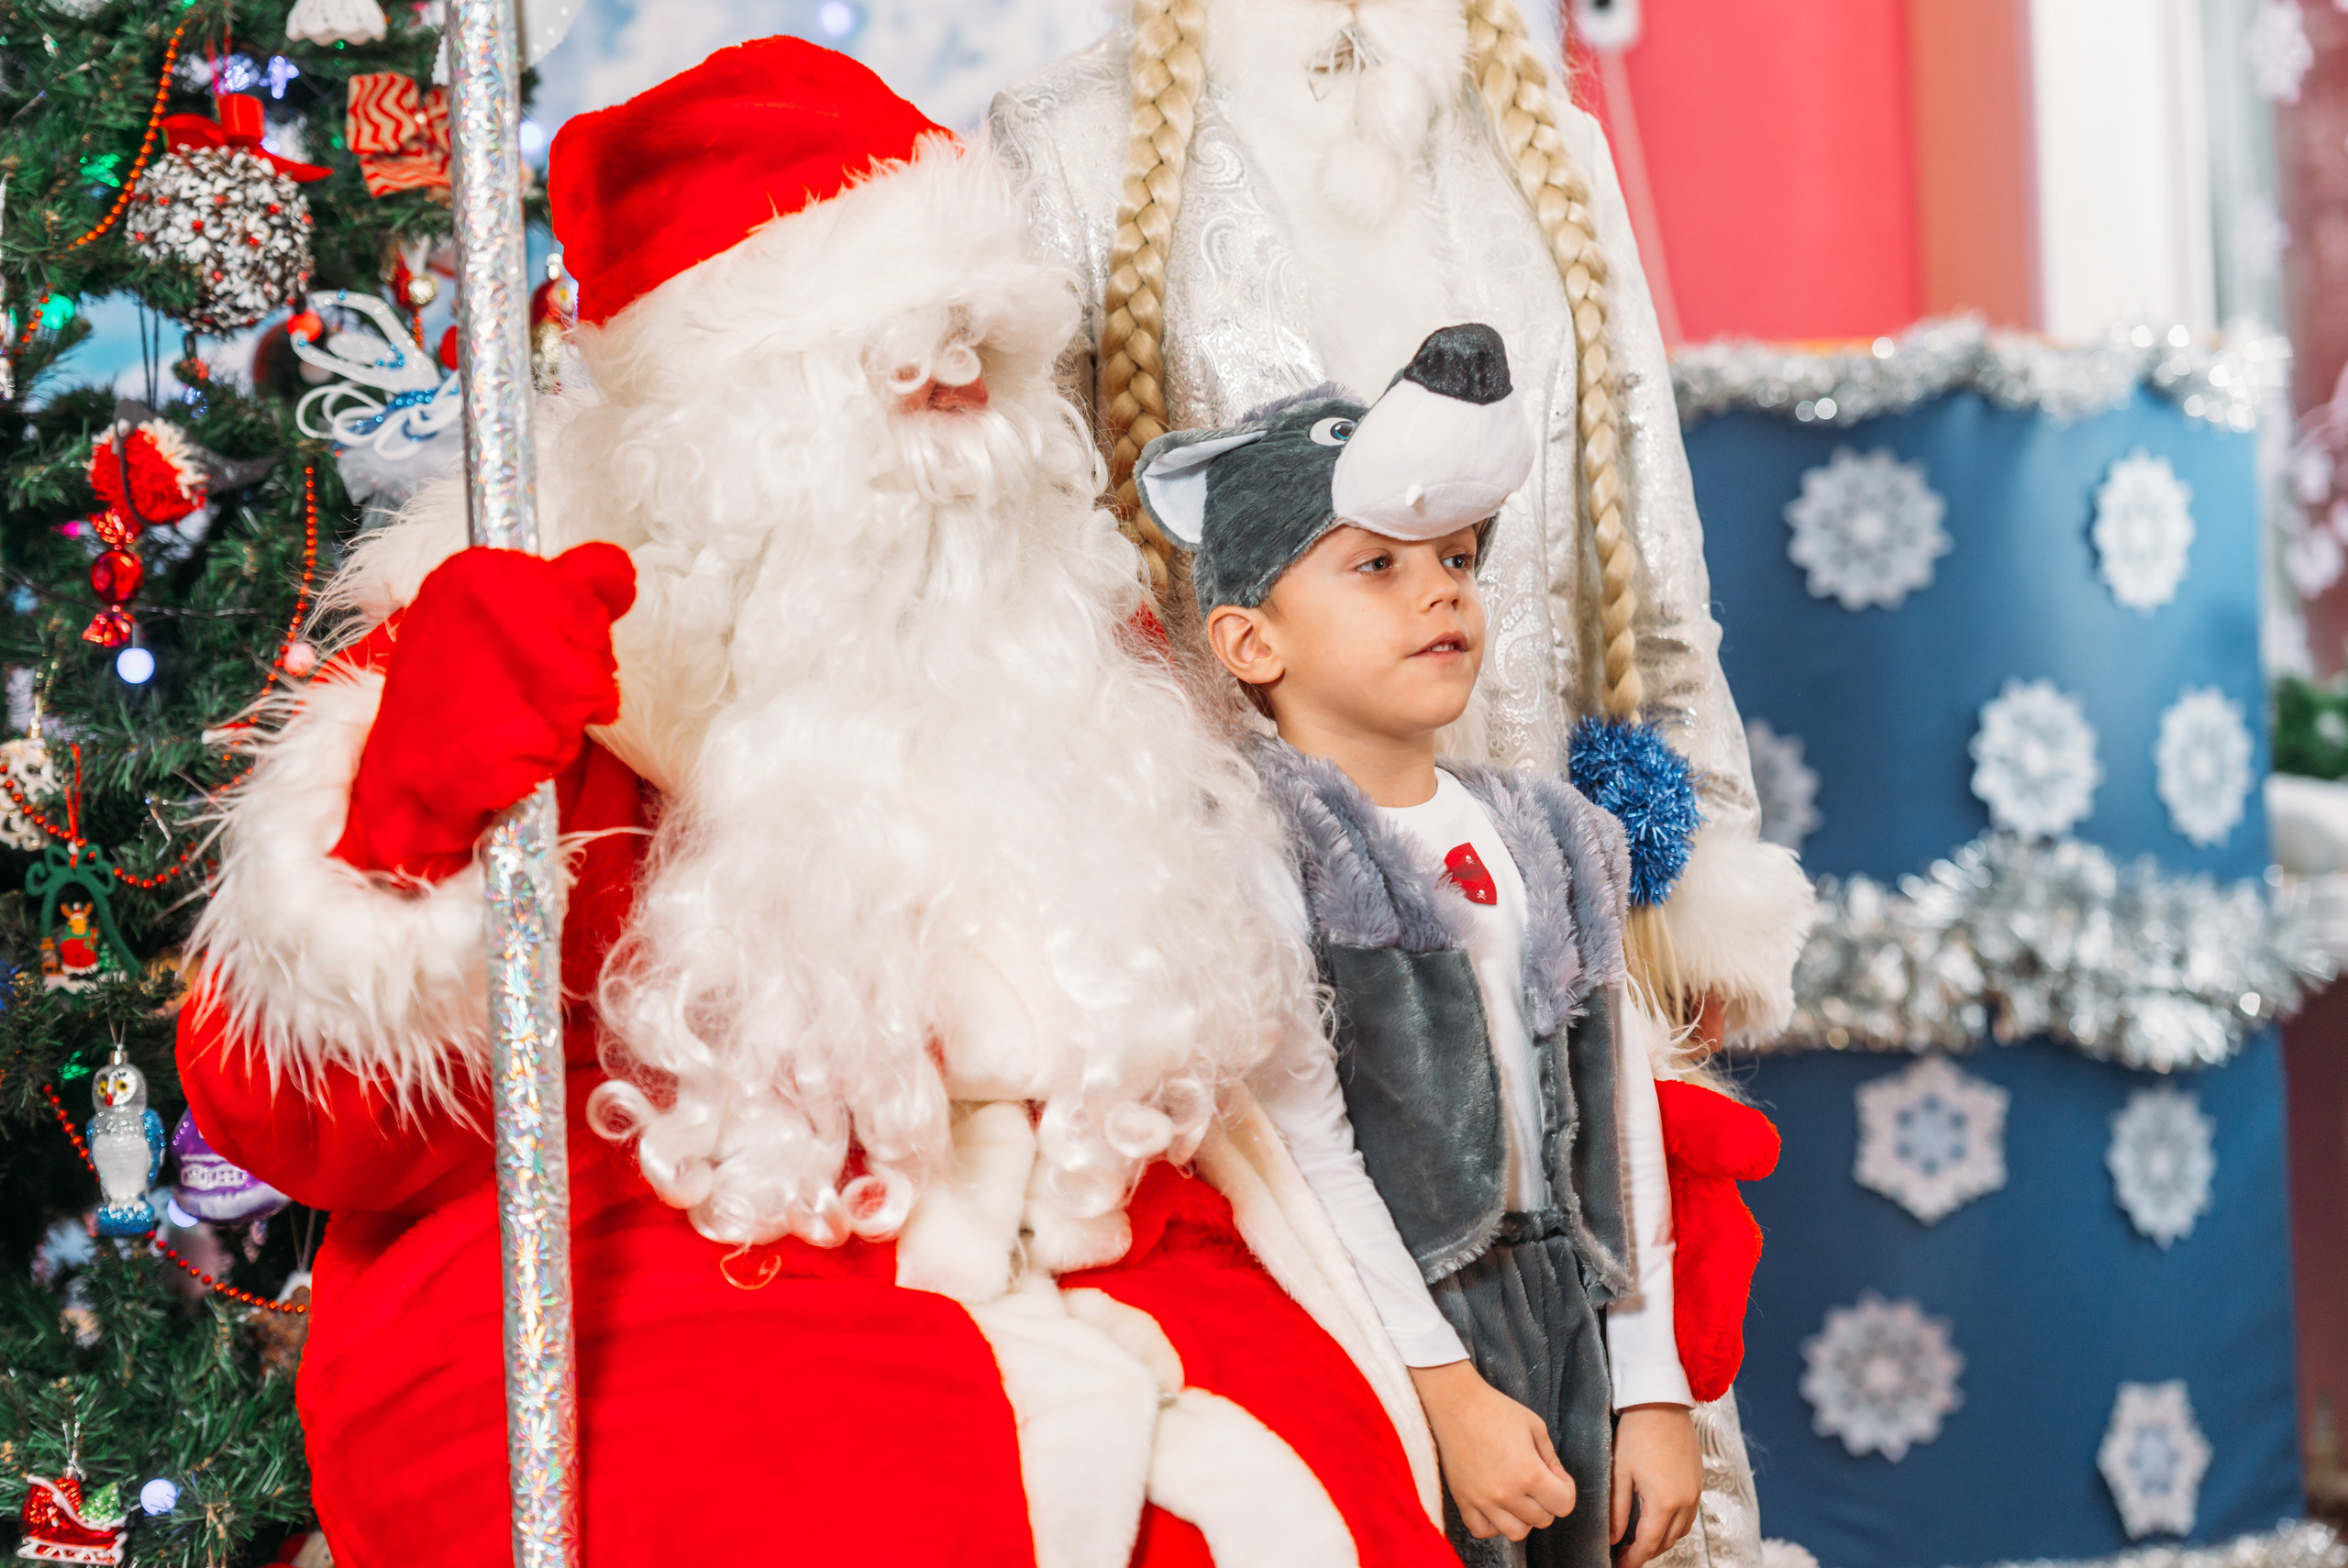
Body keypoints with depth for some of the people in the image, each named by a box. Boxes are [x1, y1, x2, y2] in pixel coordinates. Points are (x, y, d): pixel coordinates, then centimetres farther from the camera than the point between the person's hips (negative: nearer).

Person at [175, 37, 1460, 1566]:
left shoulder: (1058, 633, 15)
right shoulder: (563, 650, -3)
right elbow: (294, 1121, -10)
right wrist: (418, 819, -26)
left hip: (1076, 1292, 5)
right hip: (634, 1324, -5)